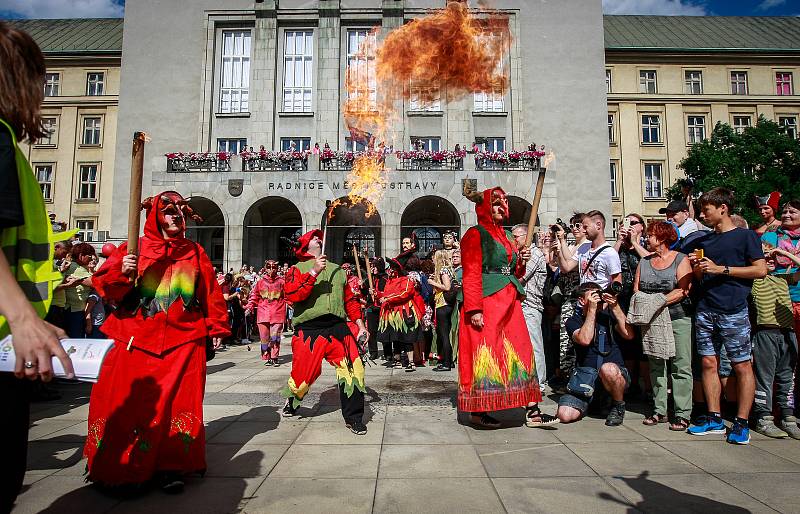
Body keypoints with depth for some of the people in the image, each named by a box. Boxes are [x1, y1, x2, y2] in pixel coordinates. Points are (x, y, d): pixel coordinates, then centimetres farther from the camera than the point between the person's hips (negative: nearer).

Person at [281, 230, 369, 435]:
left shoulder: (337, 270, 21)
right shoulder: (297, 269, 8)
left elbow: (350, 299, 22)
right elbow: (292, 295, -10)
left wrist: (360, 324, 13)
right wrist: (313, 273, -16)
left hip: (338, 327, 3)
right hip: (309, 330, -3)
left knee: (353, 369, -12)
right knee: (303, 374, 4)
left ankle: (353, 418, 4)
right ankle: (291, 401, 39)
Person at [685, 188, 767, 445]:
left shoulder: (746, 236, 1)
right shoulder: (703, 241, 17)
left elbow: (761, 270, -8)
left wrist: (721, 269, -12)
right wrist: (697, 267, 1)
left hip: (733, 311, -5)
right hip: (705, 310, 6)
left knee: (742, 366, -1)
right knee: (709, 363, 6)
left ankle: (741, 423, 7)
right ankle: (714, 419, 14)